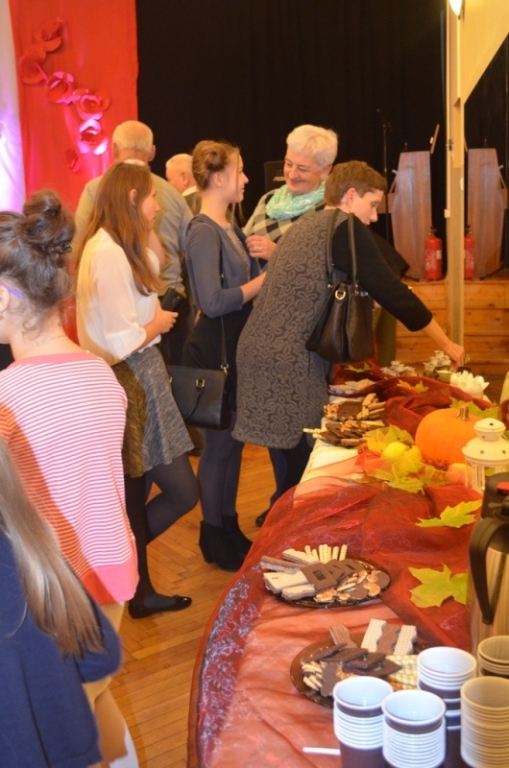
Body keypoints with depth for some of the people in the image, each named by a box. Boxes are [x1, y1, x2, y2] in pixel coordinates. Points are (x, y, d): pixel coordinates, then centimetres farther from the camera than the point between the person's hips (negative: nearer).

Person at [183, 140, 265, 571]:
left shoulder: (228, 227, 12)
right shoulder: (204, 232, -17)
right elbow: (213, 302, -24)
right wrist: (262, 281, -15)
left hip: (236, 346, 9)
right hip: (216, 349, -9)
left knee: (233, 438, 16)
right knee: (220, 442, 2)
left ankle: (228, 529, 30)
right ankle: (215, 540, 18)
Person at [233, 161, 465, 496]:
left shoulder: (306, 224, 20)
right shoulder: (345, 228, -7)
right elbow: (391, 290, -6)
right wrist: (446, 344, 3)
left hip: (261, 350, 9)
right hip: (288, 361, -9)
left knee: (293, 457, 17)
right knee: (307, 463, 0)